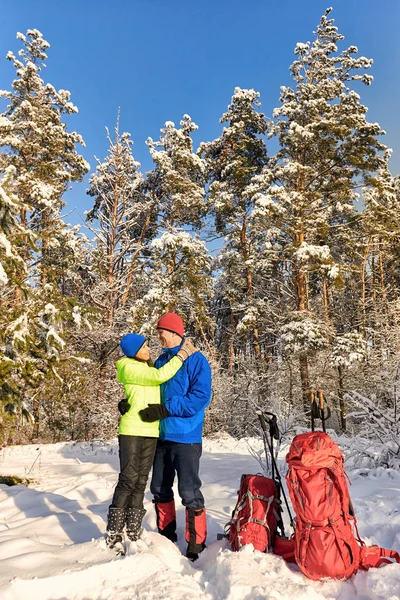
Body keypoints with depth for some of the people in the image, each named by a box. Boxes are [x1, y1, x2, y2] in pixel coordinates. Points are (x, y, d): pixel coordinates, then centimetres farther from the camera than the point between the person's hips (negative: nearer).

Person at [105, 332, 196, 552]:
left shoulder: (149, 366, 14)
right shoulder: (130, 369, -10)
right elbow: (160, 376, -20)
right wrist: (183, 354, -15)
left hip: (151, 431, 7)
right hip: (132, 431, -7)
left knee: (140, 482, 10)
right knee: (128, 480, -5)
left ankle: (133, 533, 19)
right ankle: (113, 536, 6)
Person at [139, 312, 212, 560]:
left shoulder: (195, 360, -11)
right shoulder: (160, 361, 10)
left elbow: (201, 397, -19)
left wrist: (165, 409, -23)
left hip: (185, 437, -7)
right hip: (162, 436, 7)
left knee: (189, 492, -1)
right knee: (160, 489, 17)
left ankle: (196, 543, 17)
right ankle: (167, 534, 35)